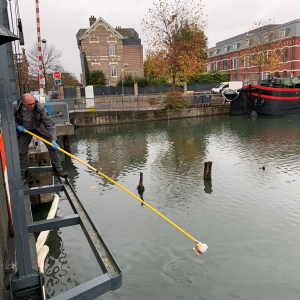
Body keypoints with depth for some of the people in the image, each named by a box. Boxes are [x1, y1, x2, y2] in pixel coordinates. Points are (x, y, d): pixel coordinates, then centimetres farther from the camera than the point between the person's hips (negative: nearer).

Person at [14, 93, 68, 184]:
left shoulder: (40, 107, -29)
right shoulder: (15, 106, -25)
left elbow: (50, 124, -24)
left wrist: (53, 140, -27)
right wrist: (17, 126, -17)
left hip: (39, 128, 0)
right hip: (24, 130, 1)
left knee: (51, 146, -8)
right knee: (22, 152, -2)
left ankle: (58, 170, 3)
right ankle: (23, 176, 14)